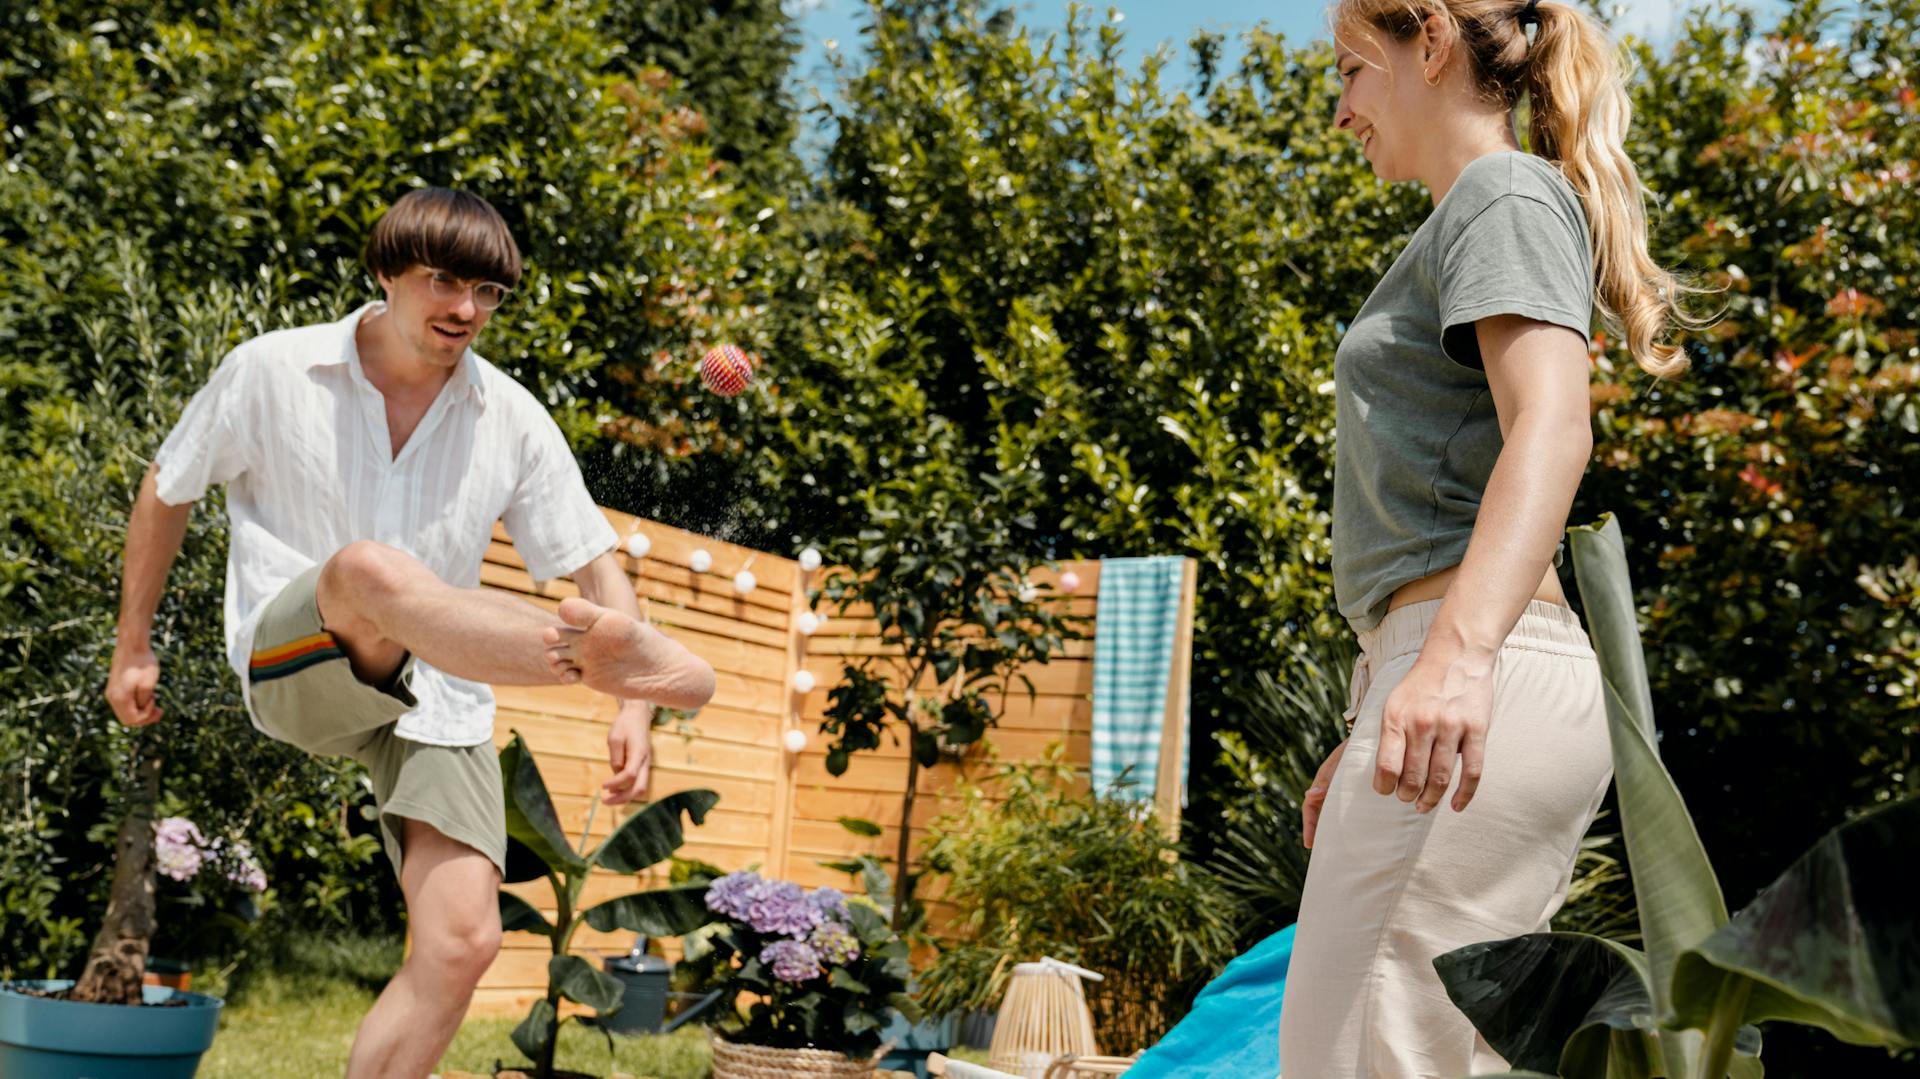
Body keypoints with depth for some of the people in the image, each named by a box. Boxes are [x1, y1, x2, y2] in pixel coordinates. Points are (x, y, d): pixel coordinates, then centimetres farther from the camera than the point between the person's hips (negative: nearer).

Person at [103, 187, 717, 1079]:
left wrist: (633, 711, -13)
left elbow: (596, 567, 1)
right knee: (371, 569, -38)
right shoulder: (272, 372, -3)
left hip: (437, 701, 3)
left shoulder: (513, 420, 0)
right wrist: (132, 645, 15)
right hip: (290, 665, -2)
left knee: (463, 939, -14)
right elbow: (167, 491, 11)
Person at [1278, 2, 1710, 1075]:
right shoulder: (1451, 236, 29)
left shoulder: (1509, 195, -1)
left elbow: (1553, 427, -19)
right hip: (1463, 693, 10)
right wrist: (1366, 736, 28)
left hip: (1498, 676, -10)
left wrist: (1458, 654, -34)